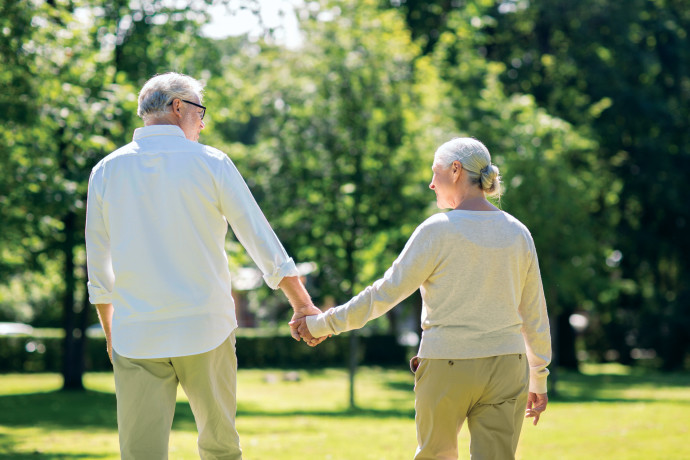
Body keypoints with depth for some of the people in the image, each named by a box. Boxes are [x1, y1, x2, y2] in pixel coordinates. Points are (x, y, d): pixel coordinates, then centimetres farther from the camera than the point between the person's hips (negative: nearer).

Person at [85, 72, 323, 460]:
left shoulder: (107, 171, 5)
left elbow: (98, 269, 10)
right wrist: (303, 305, 12)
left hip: (136, 339, 1)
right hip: (205, 329, -1)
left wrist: (111, 333, 22)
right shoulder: (211, 163, -2)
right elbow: (261, 239, 2)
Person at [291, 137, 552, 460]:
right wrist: (538, 379, 20)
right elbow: (534, 314, 10)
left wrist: (323, 324, 0)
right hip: (506, 366, 3)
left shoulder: (438, 231, -9)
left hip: (447, 368, -3)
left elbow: (386, 293, -9)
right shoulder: (517, 233, 5)